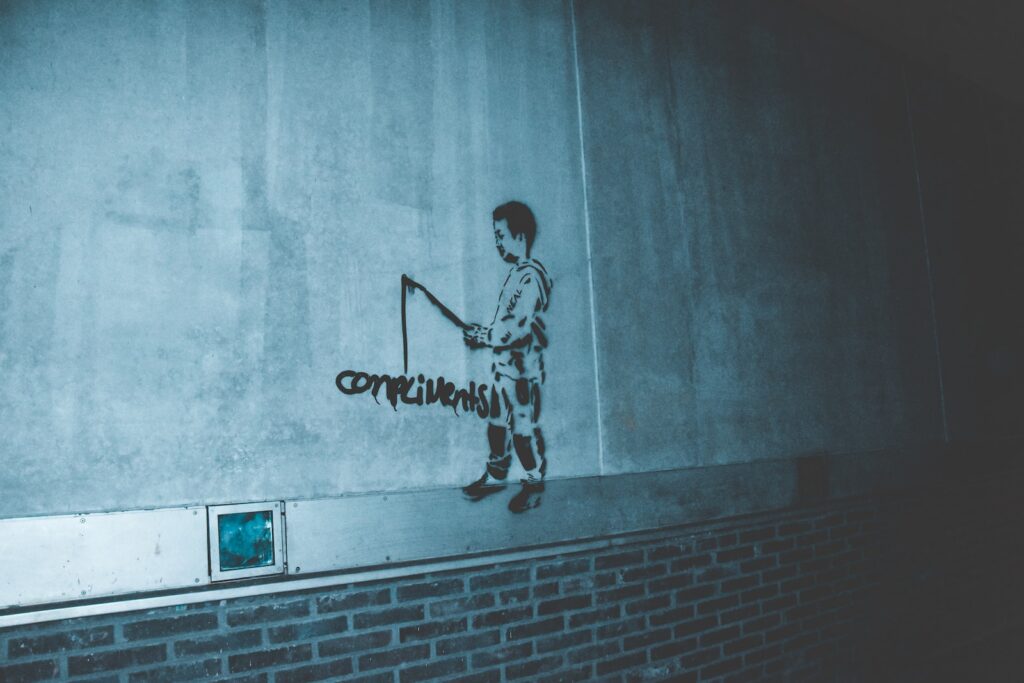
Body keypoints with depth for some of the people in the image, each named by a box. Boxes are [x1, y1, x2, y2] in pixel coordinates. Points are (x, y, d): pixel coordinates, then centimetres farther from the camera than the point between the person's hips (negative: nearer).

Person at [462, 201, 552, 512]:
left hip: (523, 367, -9)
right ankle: (495, 475, 29)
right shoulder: (516, 272, 12)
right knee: (496, 422, 16)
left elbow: (517, 327, -22)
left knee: (524, 428, 1)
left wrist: (482, 336, -13)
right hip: (503, 364, 9)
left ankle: (534, 483, 16)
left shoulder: (531, 275, -16)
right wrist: (482, 332, 5)